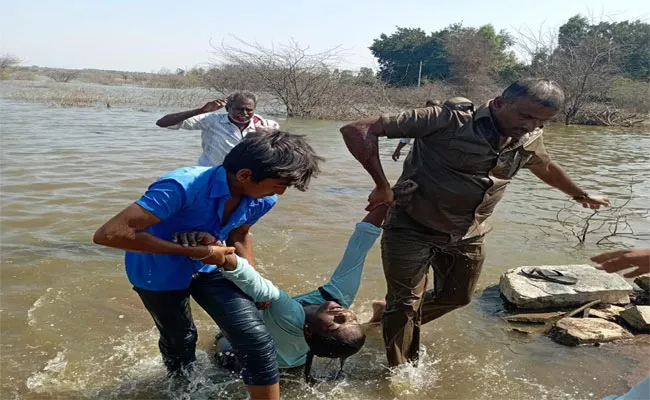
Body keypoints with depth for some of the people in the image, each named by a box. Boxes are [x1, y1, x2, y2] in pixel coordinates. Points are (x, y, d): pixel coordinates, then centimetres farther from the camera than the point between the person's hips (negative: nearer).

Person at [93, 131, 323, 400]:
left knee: (258, 341, -13)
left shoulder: (261, 200, -16)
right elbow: (108, 234, -39)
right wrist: (194, 251, -36)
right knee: (179, 342, 20)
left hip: (209, 268, 4)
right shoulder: (183, 187, -37)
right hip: (160, 274, -4)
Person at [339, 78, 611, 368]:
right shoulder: (449, 122, -28)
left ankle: (395, 322, 46)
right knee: (406, 303, -4)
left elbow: (546, 167, 22)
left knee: (456, 297, 20)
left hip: (467, 236, 7)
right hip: (412, 228, -6)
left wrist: (580, 195, 36)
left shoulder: (529, 141, -5)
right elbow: (357, 130, -31)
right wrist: (382, 185, -35)